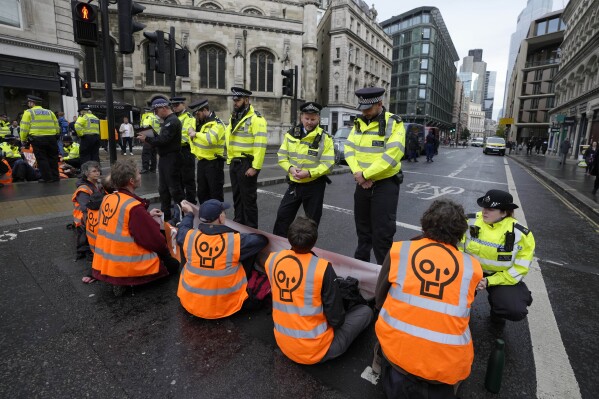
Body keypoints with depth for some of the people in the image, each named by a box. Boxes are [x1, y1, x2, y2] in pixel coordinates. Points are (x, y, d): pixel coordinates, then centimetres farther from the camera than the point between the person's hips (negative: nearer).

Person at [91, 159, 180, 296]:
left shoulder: (107, 199, 0)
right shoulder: (134, 207, -24)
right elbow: (155, 241, -19)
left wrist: (147, 215, 12)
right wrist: (166, 252, 1)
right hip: (127, 266, -8)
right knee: (173, 265, 11)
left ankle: (120, 280, 9)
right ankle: (127, 280, -3)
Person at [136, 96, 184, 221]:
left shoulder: (173, 121, -15)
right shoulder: (167, 121, 17)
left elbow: (163, 140, -21)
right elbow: (161, 138, 16)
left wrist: (147, 139, -11)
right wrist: (149, 138, 2)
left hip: (171, 159, -10)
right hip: (164, 158, 10)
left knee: (174, 189, -4)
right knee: (163, 189, 13)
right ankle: (166, 214, 23)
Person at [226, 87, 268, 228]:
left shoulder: (256, 119, -13)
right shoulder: (233, 118, 14)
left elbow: (260, 145, -20)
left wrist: (255, 167, -23)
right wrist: (230, 161, 15)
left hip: (246, 163, -8)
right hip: (234, 163, 9)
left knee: (248, 198, 0)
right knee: (237, 196, 17)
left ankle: (251, 229, 13)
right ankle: (238, 225, 31)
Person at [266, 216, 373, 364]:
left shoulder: (272, 260, -11)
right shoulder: (322, 268, -26)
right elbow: (336, 319, -16)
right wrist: (336, 322, 6)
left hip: (283, 345, 4)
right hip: (315, 351, -3)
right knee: (365, 311, 9)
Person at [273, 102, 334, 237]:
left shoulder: (325, 138, -8)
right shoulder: (291, 134, 3)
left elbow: (328, 164, -13)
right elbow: (282, 156, 4)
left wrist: (309, 173, -26)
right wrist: (290, 168, -16)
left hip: (314, 185, -3)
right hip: (294, 184, 3)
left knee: (312, 220, 10)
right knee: (282, 215, 6)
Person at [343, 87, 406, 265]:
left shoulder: (394, 123, -11)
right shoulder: (359, 123, 8)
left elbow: (391, 155, -21)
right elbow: (349, 149, 2)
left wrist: (365, 174, -17)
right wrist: (357, 172, -14)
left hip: (386, 184, -6)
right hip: (362, 183, 6)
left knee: (382, 231, -1)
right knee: (362, 227, 18)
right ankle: (360, 263, 36)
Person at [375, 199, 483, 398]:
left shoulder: (398, 250, -7)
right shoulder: (471, 267, -6)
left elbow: (379, 299, 3)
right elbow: (458, 314, 7)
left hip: (396, 348, 0)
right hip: (447, 364, 0)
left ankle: (397, 376, 14)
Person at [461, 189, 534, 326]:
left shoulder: (520, 234, -15)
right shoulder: (470, 222, -13)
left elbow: (519, 268, -11)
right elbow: (457, 249, -3)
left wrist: (490, 281, -21)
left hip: (501, 276, 0)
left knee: (516, 311, -25)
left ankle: (496, 309, 16)